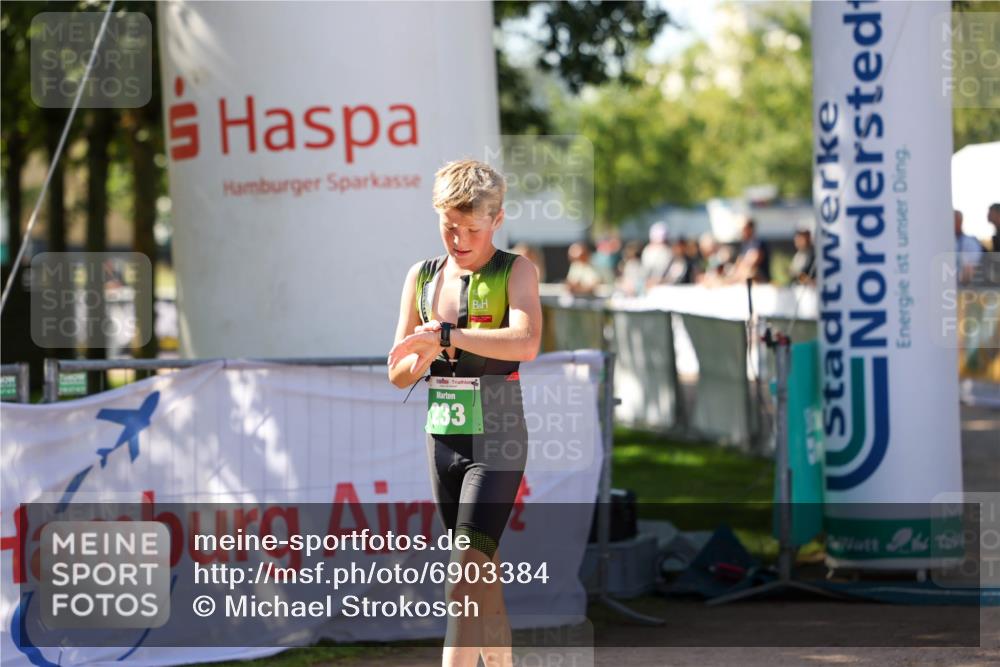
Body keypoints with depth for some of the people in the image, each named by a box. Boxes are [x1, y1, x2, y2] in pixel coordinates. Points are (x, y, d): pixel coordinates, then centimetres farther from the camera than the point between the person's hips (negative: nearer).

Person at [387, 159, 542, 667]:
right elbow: (398, 374, 12)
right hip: (442, 438, 6)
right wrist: (423, 356, -10)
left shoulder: (515, 271, -6)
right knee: (484, 579, 13)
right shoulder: (422, 277, 10)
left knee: (465, 579, -16)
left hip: (496, 440, -6)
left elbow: (526, 342, -25)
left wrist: (444, 336, -23)